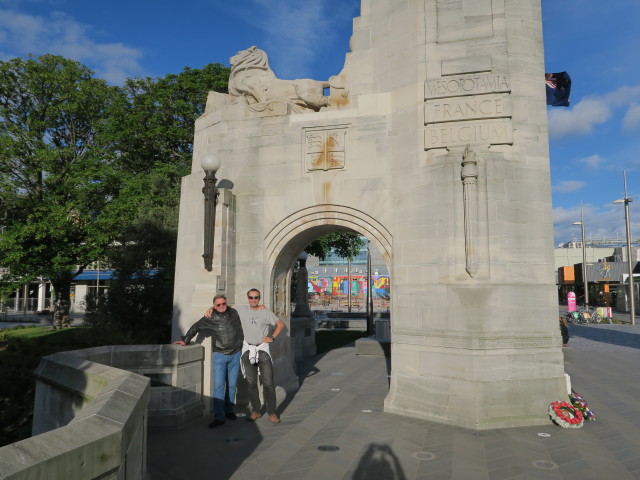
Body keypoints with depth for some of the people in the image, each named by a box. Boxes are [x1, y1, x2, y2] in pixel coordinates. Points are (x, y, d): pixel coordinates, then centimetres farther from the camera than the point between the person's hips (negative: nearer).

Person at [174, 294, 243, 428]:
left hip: (235, 355, 2)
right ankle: (219, 417, -4)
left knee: (232, 385, 8)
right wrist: (185, 340, 10)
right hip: (220, 355, -2)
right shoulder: (210, 318, -5)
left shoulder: (234, 313, 2)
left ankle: (230, 411, 24)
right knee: (219, 386, -8)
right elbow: (195, 327, 8)